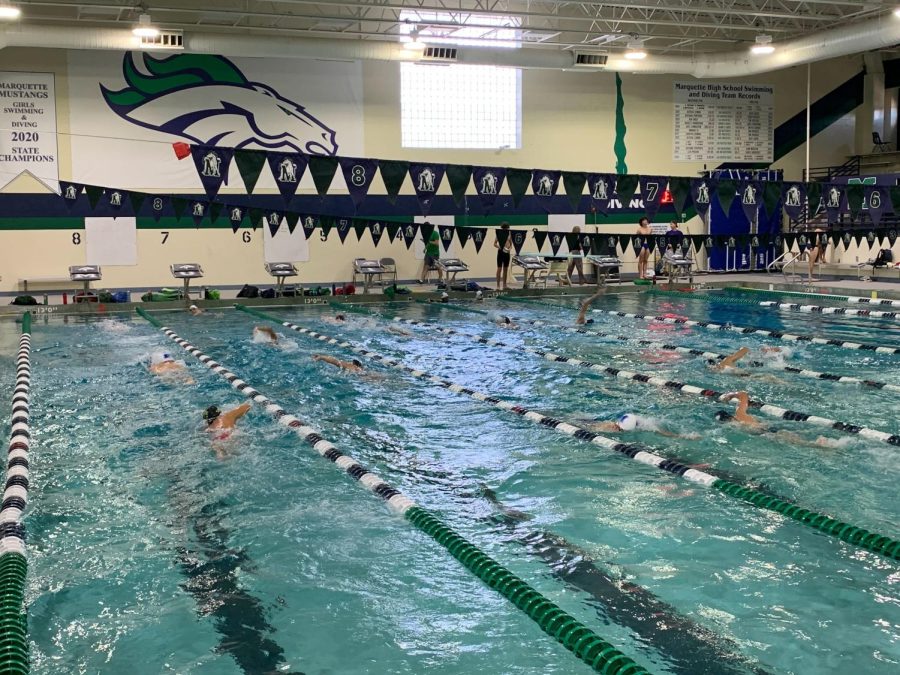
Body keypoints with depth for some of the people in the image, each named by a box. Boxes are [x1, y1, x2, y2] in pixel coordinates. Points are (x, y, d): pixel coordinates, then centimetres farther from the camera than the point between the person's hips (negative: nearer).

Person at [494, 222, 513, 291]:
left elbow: (511, 244, 11)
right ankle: (498, 286, -2)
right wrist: (500, 247, -23)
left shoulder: (509, 234, 5)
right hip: (500, 252, -4)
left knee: (506, 269, 9)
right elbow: (495, 244, -6)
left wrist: (510, 248, -10)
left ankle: (504, 285, 16)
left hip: (507, 252, 4)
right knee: (499, 269, -3)